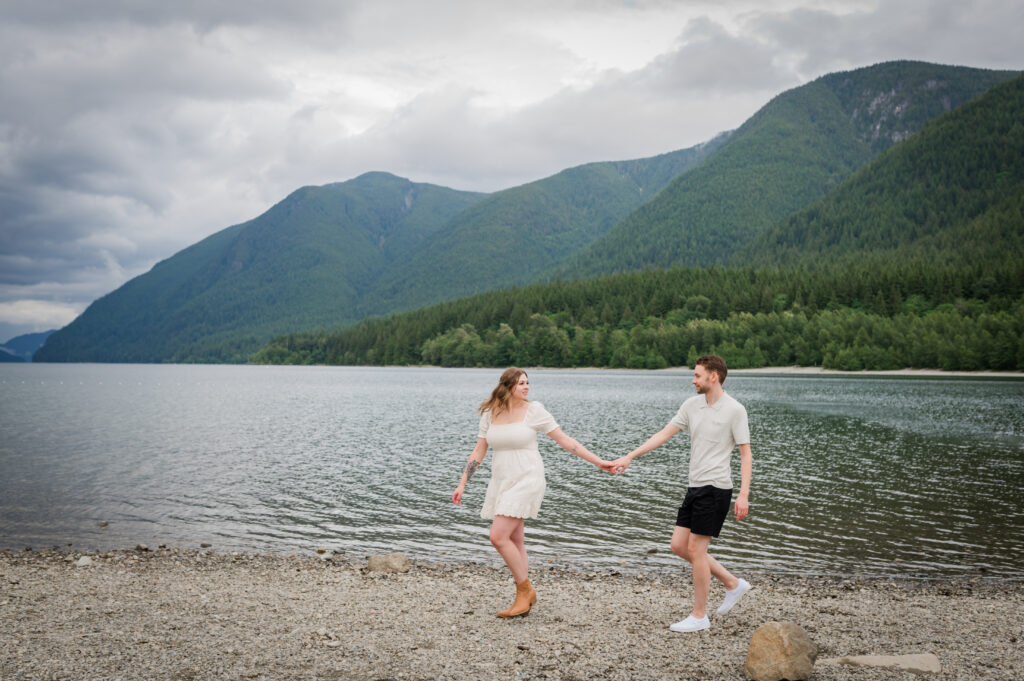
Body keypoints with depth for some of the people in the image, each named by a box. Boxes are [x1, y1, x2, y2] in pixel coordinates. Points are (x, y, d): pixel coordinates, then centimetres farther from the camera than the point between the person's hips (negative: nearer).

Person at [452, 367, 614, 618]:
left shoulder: (534, 410, -7)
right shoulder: (490, 414, 4)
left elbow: (564, 440, -5)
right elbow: (478, 452, 9)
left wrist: (598, 461, -7)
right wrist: (462, 484, 6)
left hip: (526, 481, -5)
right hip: (501, 482, 5)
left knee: (498, 537, -14)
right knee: (514, 541, 10)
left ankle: (525, 590, 3)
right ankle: (524, 598, 21)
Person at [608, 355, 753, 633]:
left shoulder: (734, 410, -10)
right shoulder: (692, 405, 9)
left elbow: (746, 455, -9)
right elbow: (664, 434, 10)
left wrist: (744, 495, -17)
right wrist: (629, 457, 5)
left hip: (715, 487, -8)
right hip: (695, 486, 8)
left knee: (696, 548, -5)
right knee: (679, 545, 8)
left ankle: (699, 616, 8)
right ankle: (733, 584, 23)